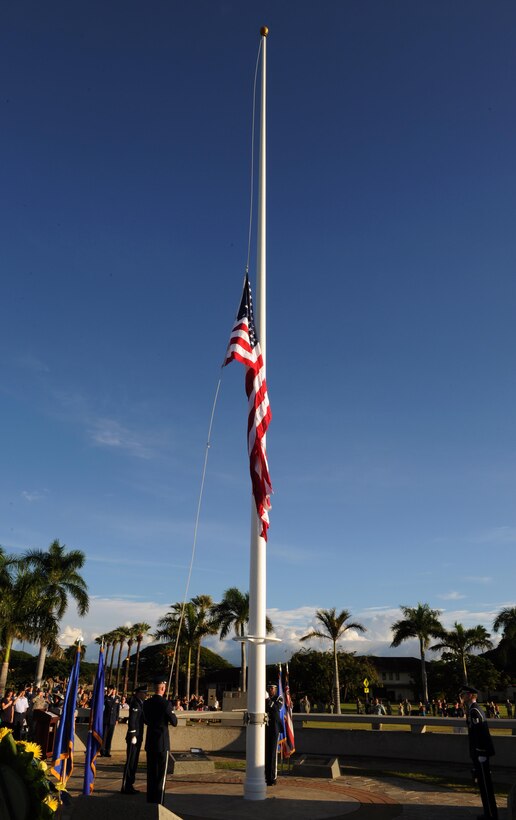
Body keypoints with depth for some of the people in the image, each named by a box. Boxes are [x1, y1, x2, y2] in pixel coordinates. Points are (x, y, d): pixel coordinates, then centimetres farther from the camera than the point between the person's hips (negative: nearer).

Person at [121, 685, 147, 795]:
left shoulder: (140, 704, 14)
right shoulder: (135, 704, -15)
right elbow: (132, 721, -21)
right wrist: (133, 736, -22)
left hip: (138, 737, 10)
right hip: (134, 737, -10)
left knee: (134, 762, 14)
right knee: (130, 762, -2)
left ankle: (129, 785, 22)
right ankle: (126, 787, 5)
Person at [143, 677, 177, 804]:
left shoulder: (147, 703, -2)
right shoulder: (166, 703, -18)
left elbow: (146, 720, 12)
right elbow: (174, 722, -9)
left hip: (150, 741, 5)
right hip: (162, 742, -5)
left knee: (151, 773, 16)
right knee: (161, 774, 6)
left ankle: (150, 800, 25)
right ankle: (158, 801, 9)